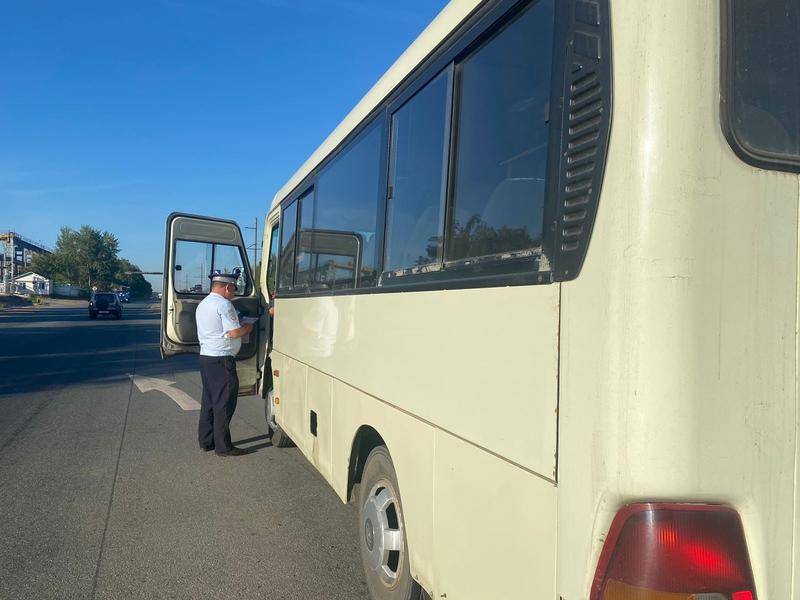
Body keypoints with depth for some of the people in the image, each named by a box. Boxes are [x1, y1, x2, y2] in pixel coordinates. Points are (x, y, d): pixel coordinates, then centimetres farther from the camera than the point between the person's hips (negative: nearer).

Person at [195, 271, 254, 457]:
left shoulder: (203, 304, 17)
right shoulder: (223, 304, -15)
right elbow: (234, 332, -20)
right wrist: (249, 327, -1)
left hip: (205, 356, 10)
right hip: (221, 359, -10)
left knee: (209, 400, 15)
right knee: (224, 403, -4)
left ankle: (206, 441, 21)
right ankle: (223, 446, 0)